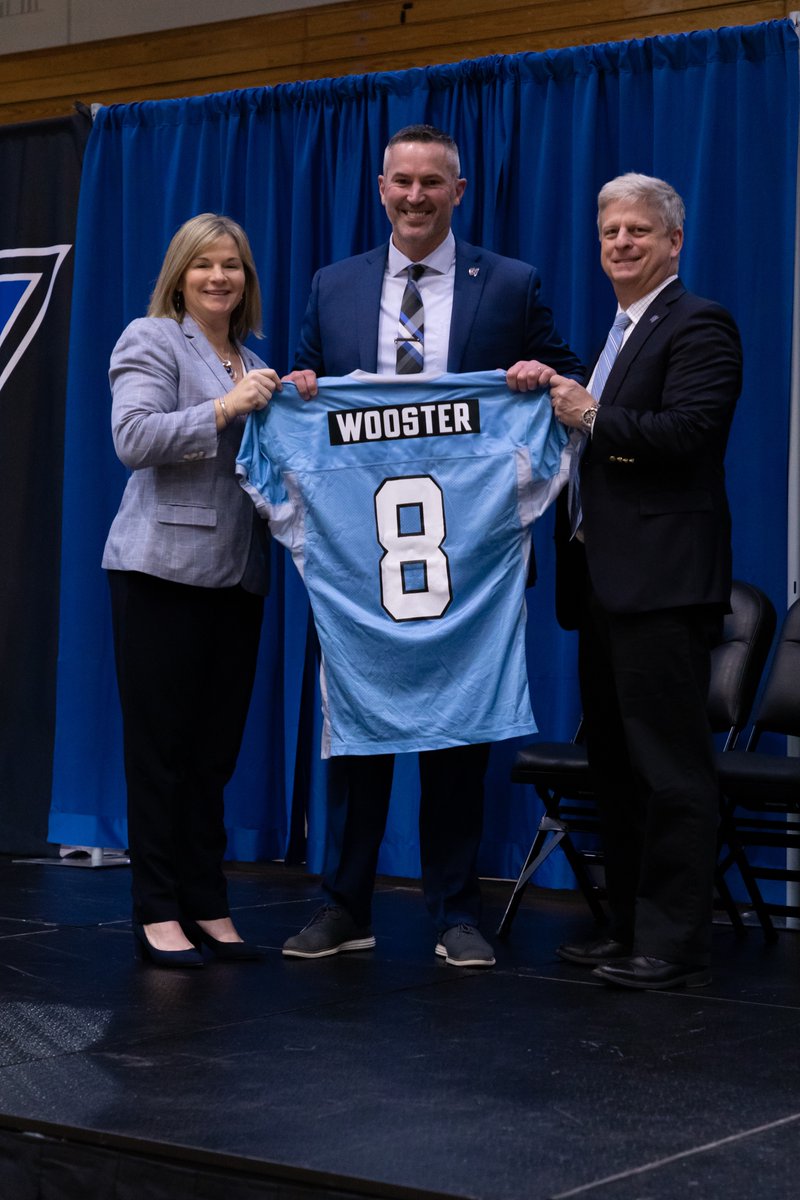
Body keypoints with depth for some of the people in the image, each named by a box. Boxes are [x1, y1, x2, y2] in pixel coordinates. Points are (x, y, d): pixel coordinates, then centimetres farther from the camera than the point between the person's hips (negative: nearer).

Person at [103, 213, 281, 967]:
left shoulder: (251, 364, 21)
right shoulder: (152, 340, 0)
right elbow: (133, 438, -13)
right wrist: (223, 407, -18)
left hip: (235, 573, 7)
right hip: (164, 567, -6)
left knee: (215, 748, 7)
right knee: (160, 743, -3)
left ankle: (206, 906, 13)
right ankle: (156, 912, 3)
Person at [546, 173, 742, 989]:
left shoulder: (698, 326, -6)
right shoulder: (616, 334, 22)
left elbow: (687, 432, -20)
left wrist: (593, 415, -12)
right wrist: (558, 408, 6)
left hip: (662, 580, -10)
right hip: (604, 579, 10)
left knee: (670, 765, -7)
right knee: (615, 762, 13)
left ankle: (674, 944, -3)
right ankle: (630, 929, 21)